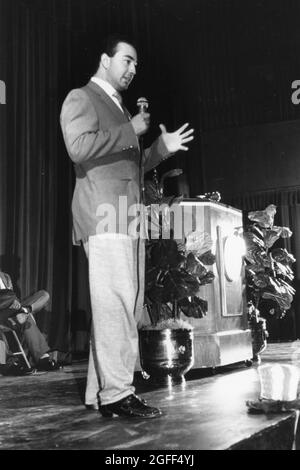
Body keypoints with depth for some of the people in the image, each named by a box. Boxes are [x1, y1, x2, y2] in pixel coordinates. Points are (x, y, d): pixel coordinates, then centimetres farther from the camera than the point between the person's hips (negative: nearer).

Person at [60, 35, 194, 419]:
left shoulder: (119, 108, 31)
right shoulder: (81, 98, 4)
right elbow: (79, 147, -15)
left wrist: (162, 147, 19)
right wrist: (131, 130, -8)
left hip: (128, 221, 9)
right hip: (105, 217, -9)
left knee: (124, 307, 5)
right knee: (114, 305, -13)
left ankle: (100, 393, 11)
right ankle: (116, 393, -8)